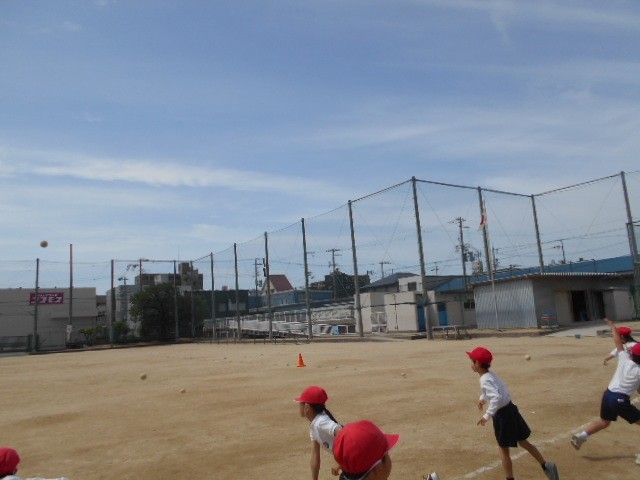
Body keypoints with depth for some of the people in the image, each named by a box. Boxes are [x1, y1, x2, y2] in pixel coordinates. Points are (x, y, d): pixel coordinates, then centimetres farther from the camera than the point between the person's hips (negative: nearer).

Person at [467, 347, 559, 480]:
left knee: (504, 449, 7)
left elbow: (497, 398, -36)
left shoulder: (485, 380, -23)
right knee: (523, 442, 21)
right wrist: (483, 398, 31)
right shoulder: (490, 374, 6)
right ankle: (546, 466, 24)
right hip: (510, 409, 9)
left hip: (502, 415, -9)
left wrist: (487, 416, -34)